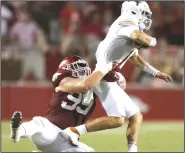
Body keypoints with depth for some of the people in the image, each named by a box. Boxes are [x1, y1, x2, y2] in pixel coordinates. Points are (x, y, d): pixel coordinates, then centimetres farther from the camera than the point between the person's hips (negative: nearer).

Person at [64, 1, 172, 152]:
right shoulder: (128, 20, -6)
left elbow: (135, 58, 39)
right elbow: (141, 39, -27)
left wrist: (156, 73, 43)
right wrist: (152, 41, -4)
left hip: (110, 80, 10)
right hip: (104, 75, -10)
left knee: (136, 116, 8)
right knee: (117, 119, -20)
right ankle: (74, 131, -19)